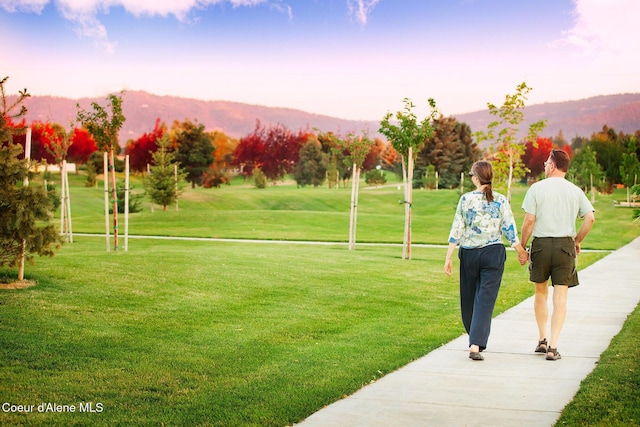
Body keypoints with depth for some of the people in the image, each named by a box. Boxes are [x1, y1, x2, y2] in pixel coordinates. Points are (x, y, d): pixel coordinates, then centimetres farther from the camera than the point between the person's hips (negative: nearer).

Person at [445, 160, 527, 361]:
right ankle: (476, 345, -13)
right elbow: (510, 230, -1)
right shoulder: (501, 200, -2)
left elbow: (456, 230, -4)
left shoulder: (466, 199, -4)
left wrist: (448, 257, 0)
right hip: (493, 254, 0)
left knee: (468, 298, 17)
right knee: (485, 300, -2)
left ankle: (474, 339, 35)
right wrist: (521, 252, 14)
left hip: (468, 254, 0)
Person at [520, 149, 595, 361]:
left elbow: (529, 220, -8)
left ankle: (542, 340, 21)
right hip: (565, 245, 1)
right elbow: (590, 218, -3)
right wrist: (577, 240, 11)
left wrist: (522, 245, 1)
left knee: (540, 293, 17)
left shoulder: (537, 188, -4)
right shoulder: (575, 191, 3)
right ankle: (552, 346, -2)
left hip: (541, 244, -1)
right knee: (560, 298, 3)